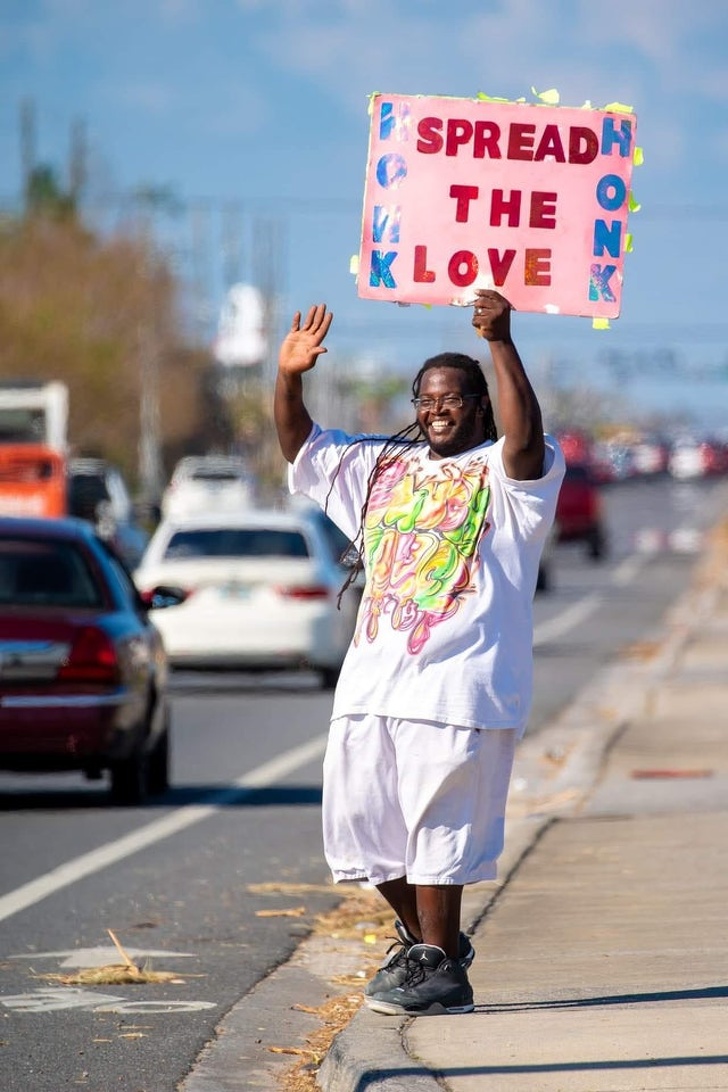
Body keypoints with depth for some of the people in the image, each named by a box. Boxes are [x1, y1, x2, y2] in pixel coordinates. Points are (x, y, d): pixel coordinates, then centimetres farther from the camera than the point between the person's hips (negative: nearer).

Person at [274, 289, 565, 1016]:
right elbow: (300, 446, 18)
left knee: (437, 825, -7)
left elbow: (525, 436, -22)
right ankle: (421, 935, 28)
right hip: (372, 678, 7)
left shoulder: (504, 473, 0)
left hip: (458, 681, -7)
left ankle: (439, 965, 0)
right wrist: (288, 380, 0)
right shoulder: (381, 467, 19)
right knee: (358, 818, 9)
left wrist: (500, 343, -29)